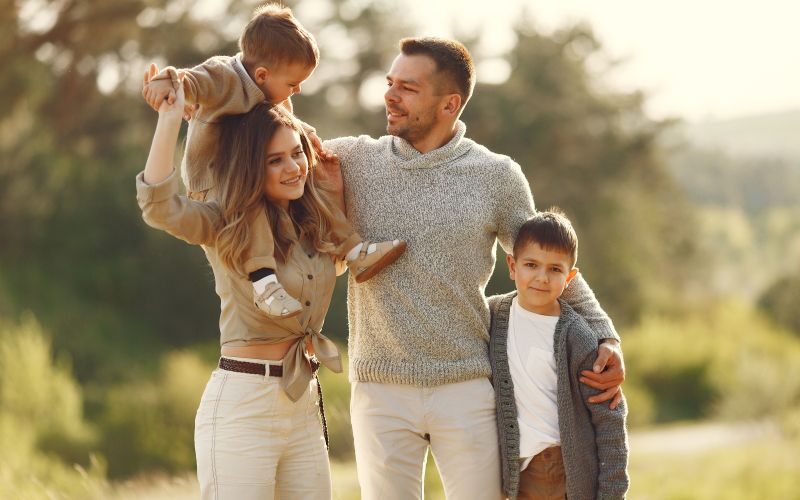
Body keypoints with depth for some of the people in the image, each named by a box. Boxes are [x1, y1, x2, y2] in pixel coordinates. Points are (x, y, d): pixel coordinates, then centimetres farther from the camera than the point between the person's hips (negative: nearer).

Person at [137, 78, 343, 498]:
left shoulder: (318, 225, 10)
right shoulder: (223, 226, -6)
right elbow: (158, 206, -24)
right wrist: (170, 117, -25)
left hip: (304, 408, 6)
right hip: (240, 407, -6)